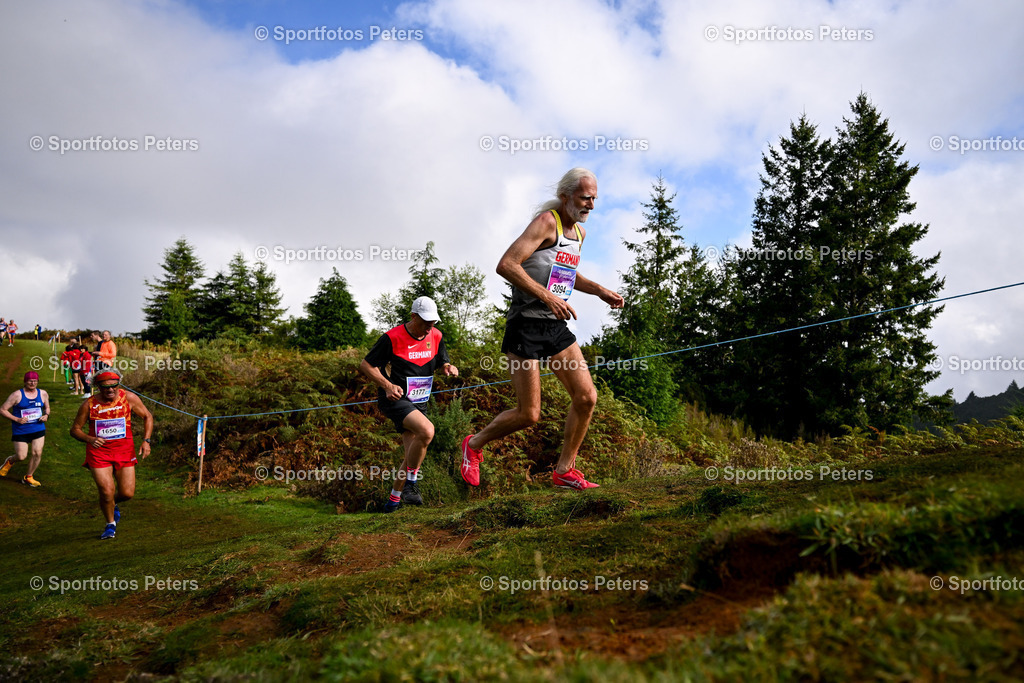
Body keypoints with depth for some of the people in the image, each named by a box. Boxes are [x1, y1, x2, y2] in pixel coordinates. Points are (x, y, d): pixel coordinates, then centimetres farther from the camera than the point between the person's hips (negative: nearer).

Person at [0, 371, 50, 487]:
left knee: (37, 453, -3)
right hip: (20, 431, -3)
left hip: (38, 429, 3)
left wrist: (46, 415, -2)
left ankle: (28, 477, 17)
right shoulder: (17, 395, -8)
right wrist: (17, 419, -16)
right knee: (21, 457, -2)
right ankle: (9, 461, 36)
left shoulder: (43, 394, 4)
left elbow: (47, 408, 20)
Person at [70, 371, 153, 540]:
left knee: (127, 493, 0)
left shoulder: (129, 398, -7)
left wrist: (146, 440, -7)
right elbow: (75, 429, 1)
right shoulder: (89, 404, -9)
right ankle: (110, 524, 20)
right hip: (99, 451, -1)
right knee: (106, 492, -9)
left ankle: (114, 504, 39)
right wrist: (89, 439, -20)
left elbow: (147, 417, 5)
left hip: (124, 450, 1)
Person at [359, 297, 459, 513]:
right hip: (394, 398, -7)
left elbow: (441, 362, 16)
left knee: (414, 454, 9)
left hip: (418, 402, 7)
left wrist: (448, 367, -9)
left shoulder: (436, 336, 2)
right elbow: (366, 365, -8)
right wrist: (387, 385, -22)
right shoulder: (392, 337, -14)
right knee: (426, 430, -30)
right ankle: (411, 482, -12)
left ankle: (394, 499, 27)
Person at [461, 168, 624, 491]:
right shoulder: (546, 221, -11)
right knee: (529, 414, -5)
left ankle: (564, 470, 13)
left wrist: (599, 290, 18)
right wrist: (546, 296, -25)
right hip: (526, 326, -8)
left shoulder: (580, 231, 16)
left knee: (587, 397, -2)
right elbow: (506, 265, -22)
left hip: (557, 326, 8)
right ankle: (474, 445, 21)